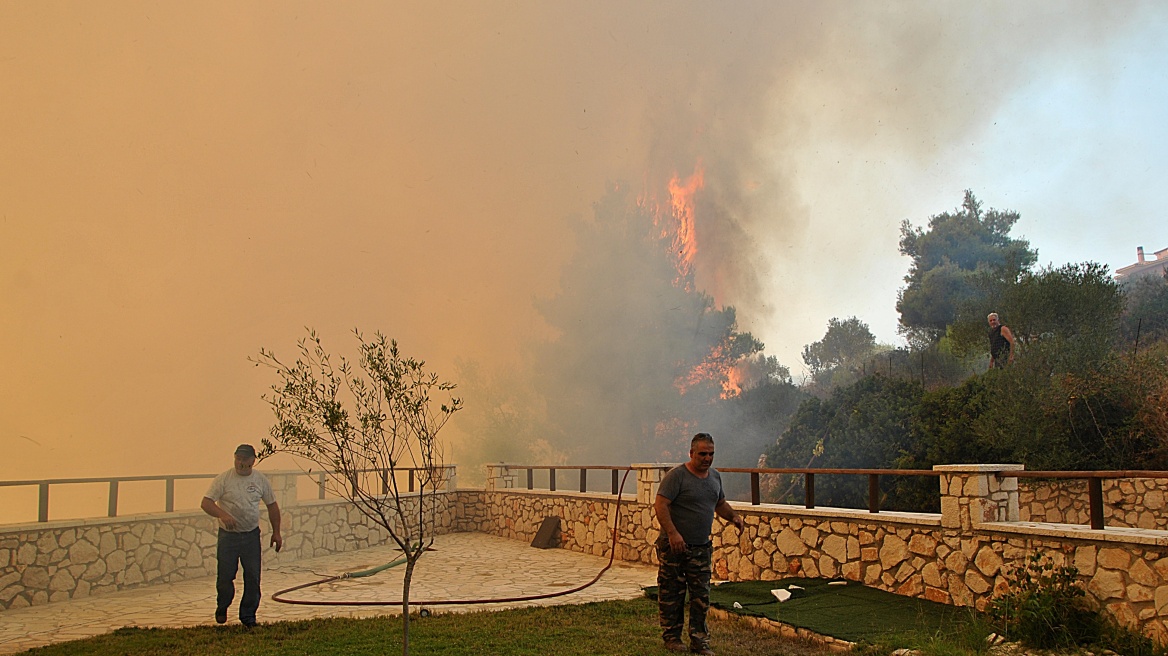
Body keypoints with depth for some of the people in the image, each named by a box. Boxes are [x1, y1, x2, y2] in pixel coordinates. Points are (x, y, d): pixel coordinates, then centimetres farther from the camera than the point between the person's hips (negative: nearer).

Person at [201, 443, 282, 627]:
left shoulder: (261, 480, 3)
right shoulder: (223, 479, -6)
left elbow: (272, 506, 12)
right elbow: (206, 503, -13)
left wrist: (276, 532, 8)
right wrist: (223, 515, -31)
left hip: (252, 535, 2)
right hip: (228, 535, -2)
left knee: (253, 578, 3)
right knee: (225, 576, 2)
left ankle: (248, 615, 18)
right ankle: (222, 607, 31)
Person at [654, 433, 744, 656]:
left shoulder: (715, 476, 11)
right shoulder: (676, 475, -12)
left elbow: (720, 504, 25)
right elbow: (660, 505, -18)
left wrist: (733, 516, 5)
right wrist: (672, 533, -28)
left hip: (701, 547, 6)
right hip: (674, 546, -6)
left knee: (701, 596, 7)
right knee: (672, 595, 4)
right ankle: (672, 637, 18)